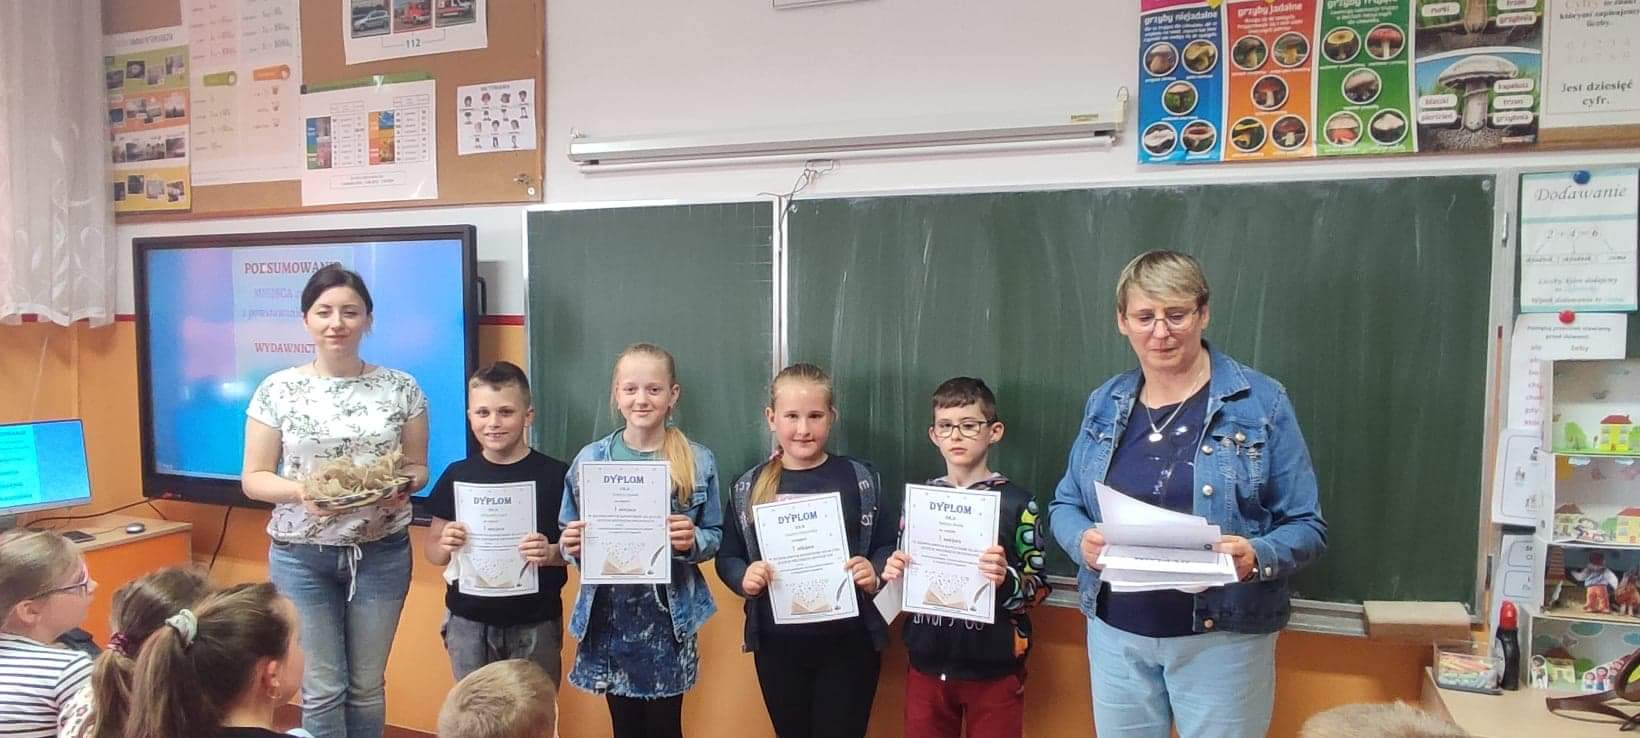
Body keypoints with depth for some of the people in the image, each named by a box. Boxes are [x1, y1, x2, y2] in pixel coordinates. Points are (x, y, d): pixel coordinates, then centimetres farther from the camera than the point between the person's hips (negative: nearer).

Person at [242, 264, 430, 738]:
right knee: (323, 689, 5)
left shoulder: (401, 388, -1)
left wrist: (403, 486, -17)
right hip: (301, 556, -1)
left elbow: (418, 468, 6)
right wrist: (299, 491, -20)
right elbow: (253, 479, -1)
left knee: (367, 686, 12)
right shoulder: (277, 390, -3)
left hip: (381, 553, 1)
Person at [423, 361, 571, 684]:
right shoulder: (456, 475, 2)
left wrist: (552, 553, -23)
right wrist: (446, 545, -12)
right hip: (468, 624, 3)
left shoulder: (555, 475, -7)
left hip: (535, 626, -2)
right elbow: (432, 551, 9)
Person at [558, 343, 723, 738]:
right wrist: (572, 546, -14)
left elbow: (714, 537, 2)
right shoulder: (590, 459, 0)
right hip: (608, 616, 2)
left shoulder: (699, 462, -3)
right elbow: (570, 539, 7)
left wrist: (692, 541, -19)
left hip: (669, 617, -1)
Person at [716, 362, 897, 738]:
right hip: (777, 644, 2)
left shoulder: (861, 479, -4)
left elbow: (890, 546, 0)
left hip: (850, 642, -1)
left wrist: (876, 574, -20)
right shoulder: (749, 486, 0)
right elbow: (727, 556, 4)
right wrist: (743, 578, -16)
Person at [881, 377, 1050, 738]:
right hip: (928, 665, 4)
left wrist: (1005, 580, -26)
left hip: (994, 670, -3)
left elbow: (1038, 586, -7)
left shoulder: (1016, 502, -7)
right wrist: (893, 575, -6)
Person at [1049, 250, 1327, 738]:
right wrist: (1082, 539, -13)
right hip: (1116, 632, 3)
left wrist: (1258, 557, -26)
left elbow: (1307, 527, -6)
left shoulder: (1261, 404, -8)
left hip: (1221, 637, -3)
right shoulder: (1105, 404, 3)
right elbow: (1065, 504, 9)